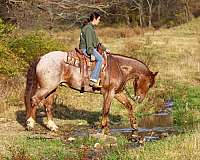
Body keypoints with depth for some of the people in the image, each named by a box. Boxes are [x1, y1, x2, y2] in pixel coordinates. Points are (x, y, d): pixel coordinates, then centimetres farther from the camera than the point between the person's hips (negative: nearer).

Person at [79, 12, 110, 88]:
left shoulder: (91, 27, 20)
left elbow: (96, 41, 26)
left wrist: (104, 49, 23)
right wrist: (91, 54, -28)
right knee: (100, 59, -25)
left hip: (92, 48, 11)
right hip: (86, 48, -11)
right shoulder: (88, 28, -14)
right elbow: (89, 42, -22)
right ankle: (93, 80, -31)